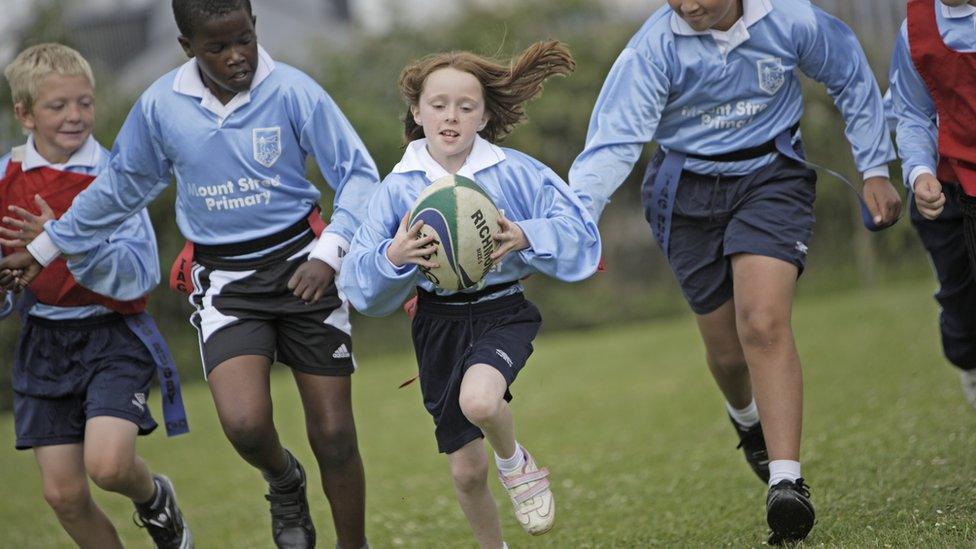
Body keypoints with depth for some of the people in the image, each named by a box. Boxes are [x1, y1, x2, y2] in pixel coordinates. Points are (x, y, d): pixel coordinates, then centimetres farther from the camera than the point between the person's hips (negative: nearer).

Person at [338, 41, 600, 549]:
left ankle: (516, 462, 0)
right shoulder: (397, 188, -3)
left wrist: (527, 239, -24)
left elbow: (579, 233, -7)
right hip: (439, 322, 2)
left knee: (479, 400, -34)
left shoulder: (515, 172, -6)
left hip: (502, 311, -2)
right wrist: (392, 258, -24)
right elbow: (359, 281, -3)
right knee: (466, 471, 6)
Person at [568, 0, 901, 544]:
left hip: (772, 177, -1)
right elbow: (616, 138, -23)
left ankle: (787, 481, -24)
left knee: (764, 325, -22)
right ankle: (747, 417, 45)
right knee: (727, 349, 7)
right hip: (689, 191, 1)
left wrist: (876, 170, 9)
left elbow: (852, 77, 6)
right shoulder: (655, 46, -18)